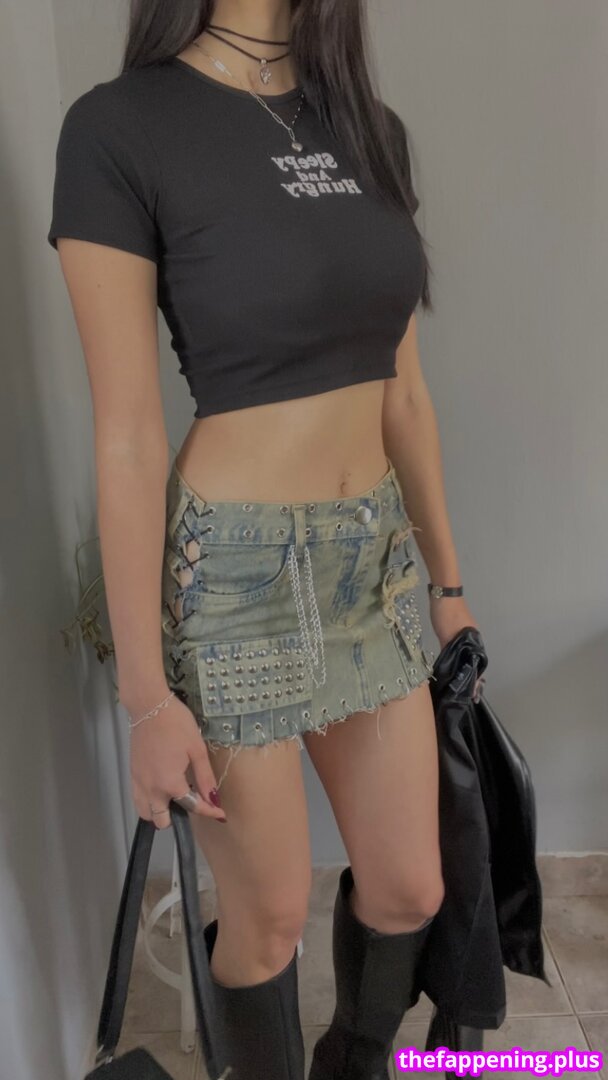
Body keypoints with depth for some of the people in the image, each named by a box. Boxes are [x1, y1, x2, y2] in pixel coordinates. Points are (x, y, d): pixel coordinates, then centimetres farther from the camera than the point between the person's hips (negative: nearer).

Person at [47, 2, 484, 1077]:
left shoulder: (371, 126, 8)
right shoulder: (119, 126, -9)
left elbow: (403, 391, 11)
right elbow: (128, 439, -12)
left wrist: (446, 578, 15)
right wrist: (147, 697, -11)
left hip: (378, 564, 6)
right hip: (237, 577, -6)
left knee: (409, 888, 18)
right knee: (269, 918, 12)